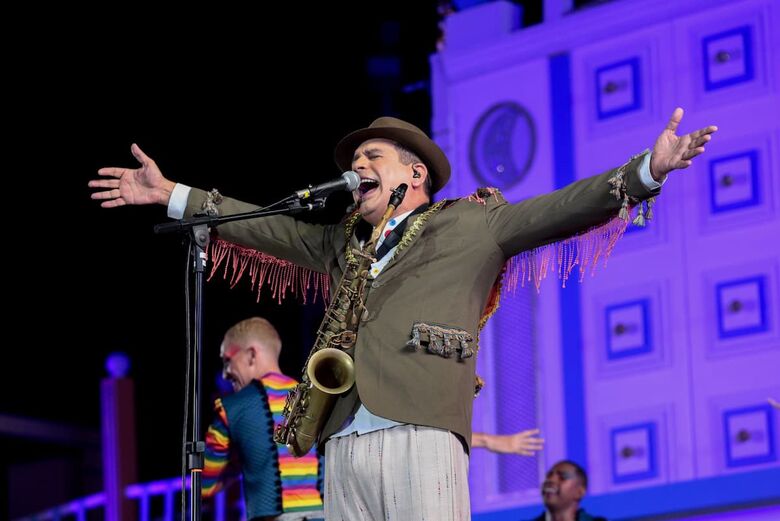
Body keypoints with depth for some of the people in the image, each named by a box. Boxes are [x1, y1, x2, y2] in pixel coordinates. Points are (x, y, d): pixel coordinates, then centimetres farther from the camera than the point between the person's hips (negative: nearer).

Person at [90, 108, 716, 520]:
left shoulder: (471, 225, 13)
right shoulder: (342, 241, 28)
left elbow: (558, 211, 4)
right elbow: (266, 227, 33)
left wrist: (646, 172, -8)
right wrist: (173, 195, 32)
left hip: (421, 434, -5)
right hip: (343, 441, 5)